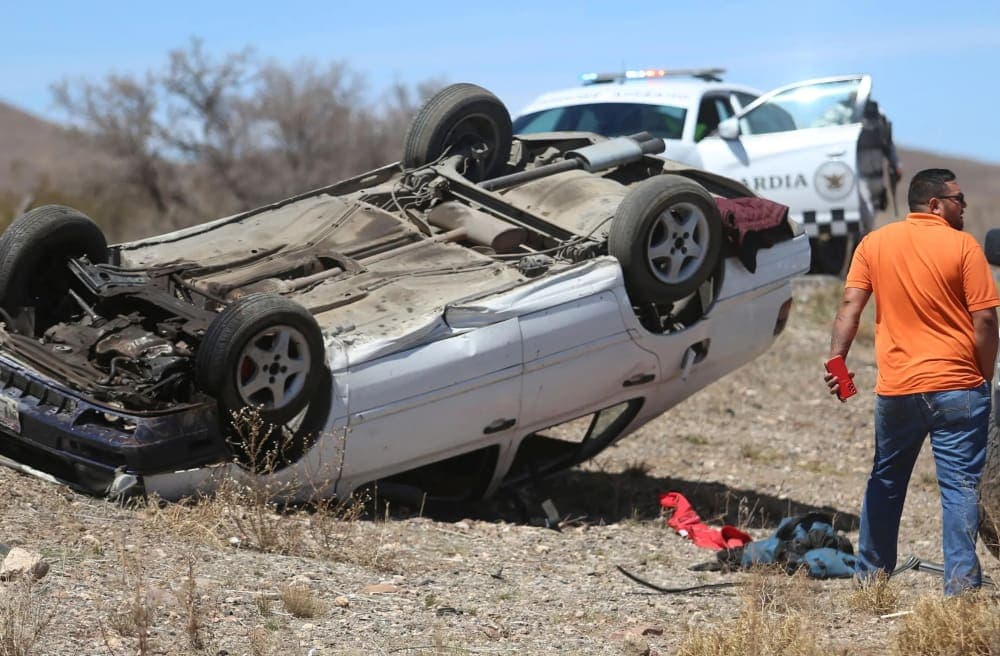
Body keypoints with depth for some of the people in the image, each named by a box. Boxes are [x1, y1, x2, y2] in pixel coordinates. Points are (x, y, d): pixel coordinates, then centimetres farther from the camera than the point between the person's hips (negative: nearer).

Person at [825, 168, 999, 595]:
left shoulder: (875, 243, 7)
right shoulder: (962, 245, -4)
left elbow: (850, 307, -2)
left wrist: (836, 360, -6)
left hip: (896, 388, 4)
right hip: (958, 388, -4)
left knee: (885, 482, 17)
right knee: (960, 487, 0)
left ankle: (871, 575, 25)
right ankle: (961, 584, -4)